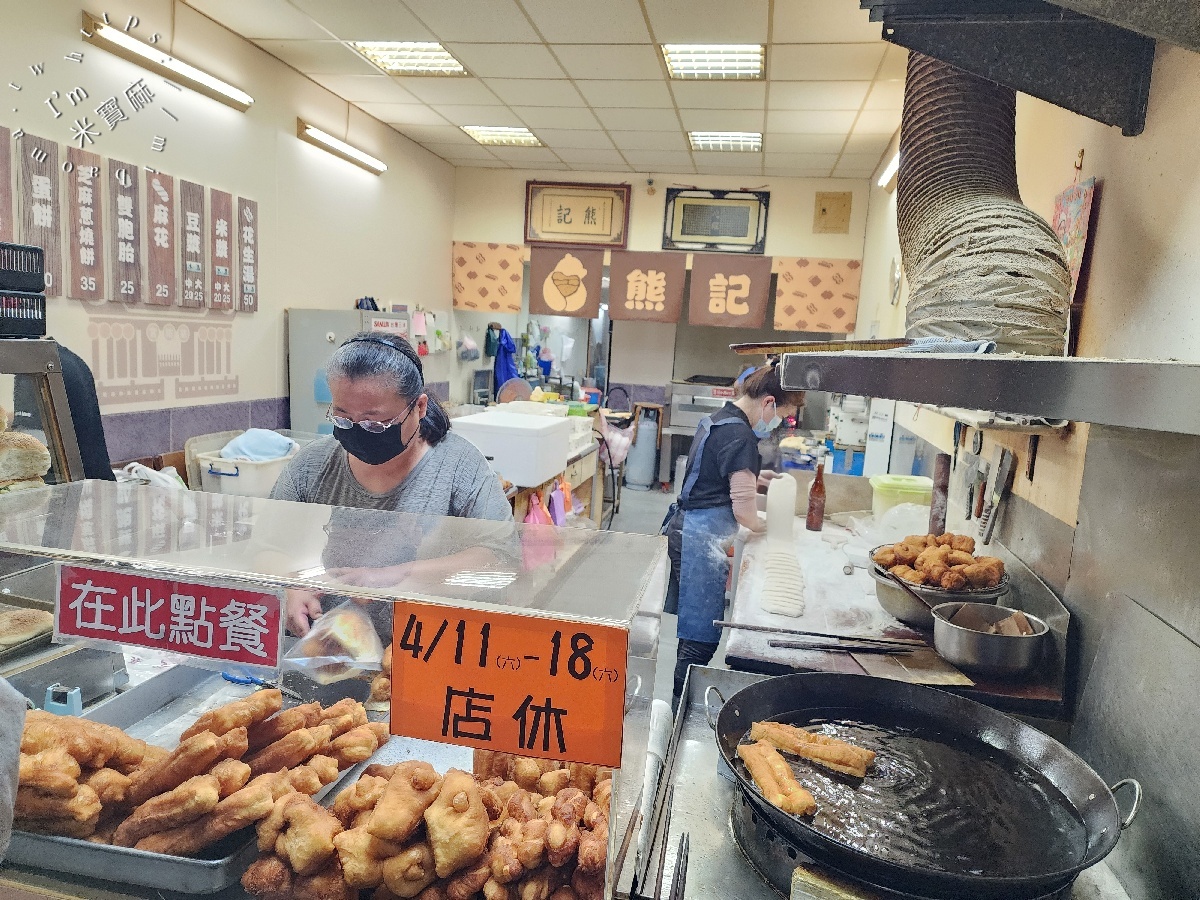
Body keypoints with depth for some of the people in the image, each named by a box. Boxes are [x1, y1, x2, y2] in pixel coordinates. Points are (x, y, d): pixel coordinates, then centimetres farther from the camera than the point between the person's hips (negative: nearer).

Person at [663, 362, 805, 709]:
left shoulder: (717, 420, 13)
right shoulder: (740, 436, -18)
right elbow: (744, 513, -18)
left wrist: (755, 477, 17)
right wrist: (765, 525, 3)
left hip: (687, 529, 11)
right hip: (702, 540, -11)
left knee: (695, 627, 18)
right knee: (702, 637, -3)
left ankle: (682, 702, 28)